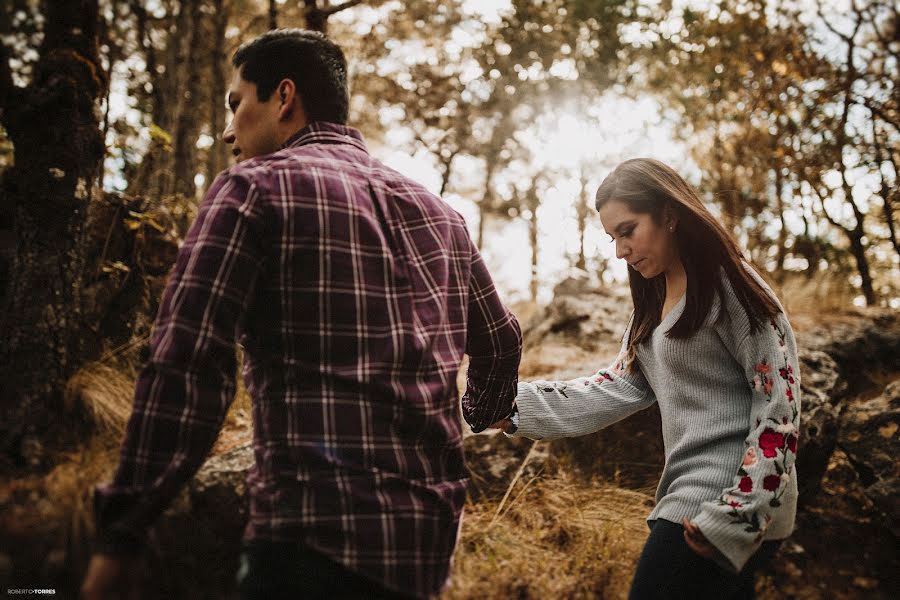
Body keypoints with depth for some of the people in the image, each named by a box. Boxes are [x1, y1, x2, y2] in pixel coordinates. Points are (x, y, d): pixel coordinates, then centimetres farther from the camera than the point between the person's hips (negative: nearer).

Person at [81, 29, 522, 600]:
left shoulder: (256, 189, -5)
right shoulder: (437, 211, 13)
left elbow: (185, 369, -15)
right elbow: (502, 344, 23)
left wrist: (121, 533, -9)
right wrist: (479, 414, 43)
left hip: (319, 535, -7)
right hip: (431, 535, 7)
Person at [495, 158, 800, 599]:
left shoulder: (730, 287, -9)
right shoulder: (655, 303, 16)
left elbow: (779, 402, -13)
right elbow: (617, 387, 7)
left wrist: (732, 516, -19)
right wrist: (514, 406, -3)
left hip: (736, 502, -8)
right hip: (692, 497, 8)